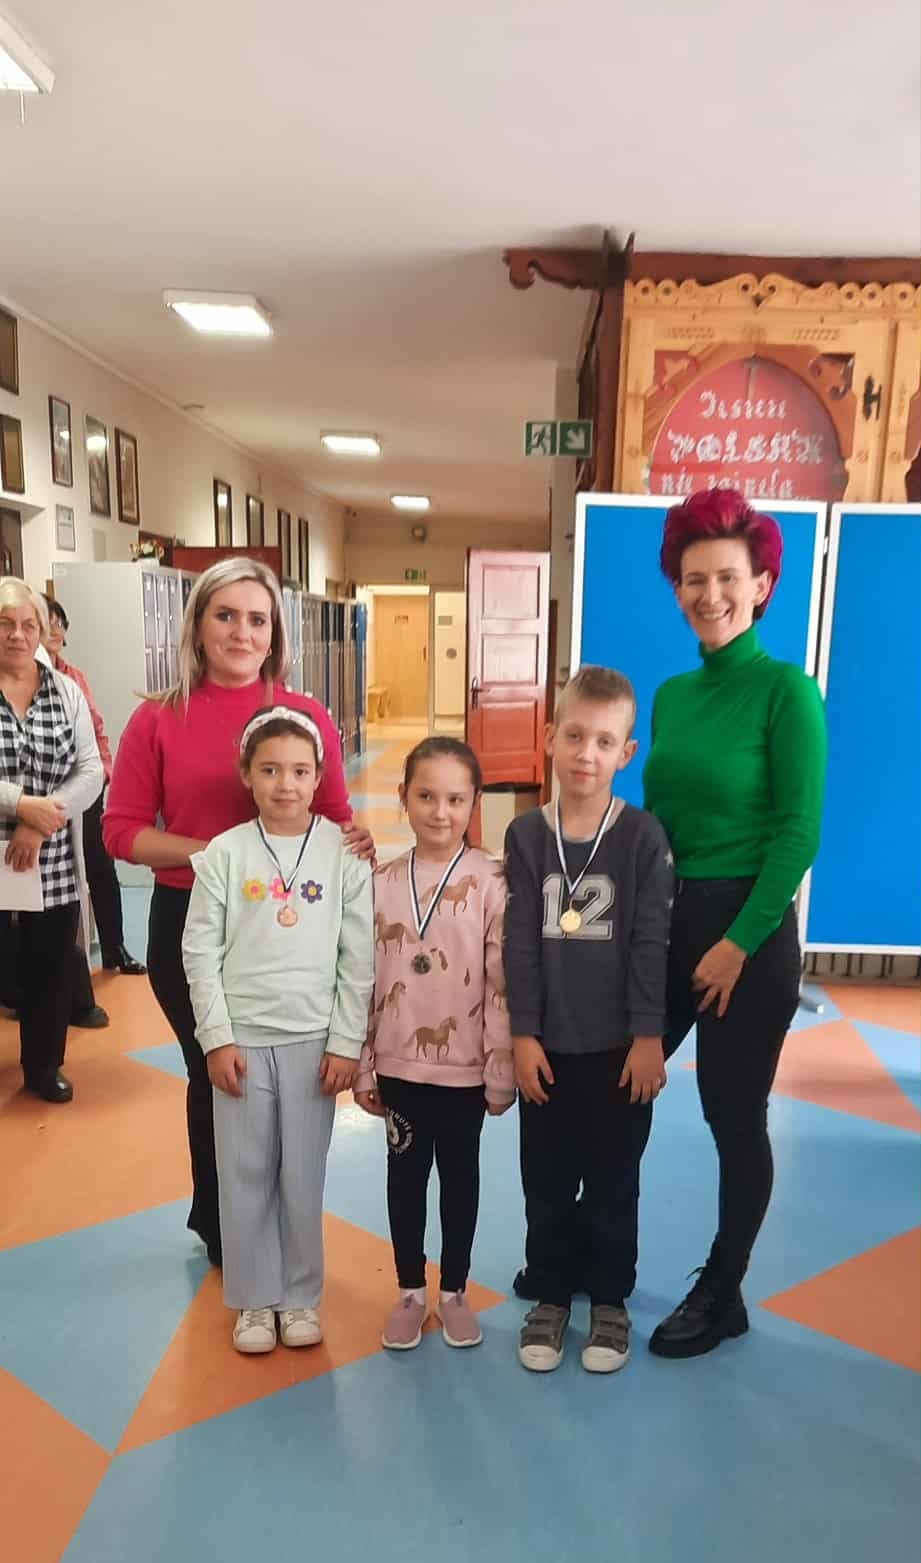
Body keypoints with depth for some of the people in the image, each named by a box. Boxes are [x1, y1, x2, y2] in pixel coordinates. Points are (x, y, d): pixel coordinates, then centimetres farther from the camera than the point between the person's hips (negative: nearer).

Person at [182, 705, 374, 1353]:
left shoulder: (344, 852, -5)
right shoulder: (225, 852, -4)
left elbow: (359, 957, -3)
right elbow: (201, 952, -2)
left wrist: (346, 1042, -4)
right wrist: (216, 1037, -6)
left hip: (314, 1039, 0)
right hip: (241, 1038, 1)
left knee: (303, 1175, 10)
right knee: (244, 1174, 10)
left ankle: (300, 1296, 29)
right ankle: (253, 1299, 28)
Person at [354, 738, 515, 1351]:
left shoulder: (491, 882, -11)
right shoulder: (383, 882, -2)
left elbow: (503, 982, -10)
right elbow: (366, 978, 2)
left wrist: (502, 1070, -8)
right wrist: (363, 1067, 4)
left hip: (465, 1065, -2)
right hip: (400, 1062, 2)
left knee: (461, 1174, 15)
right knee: (405, 1173, 15)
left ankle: (455, 1291, 34)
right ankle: (410, 1291, 34)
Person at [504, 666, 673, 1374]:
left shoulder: (644, 836, -8)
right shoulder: (526, 835, -3)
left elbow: (652, 942, -7)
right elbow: (519, 943, -4)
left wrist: (649, 1036, -8)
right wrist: (522, 1034, -6)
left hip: (621, 1043, -1)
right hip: (549, 1044, 2)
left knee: (614, 1181, 13)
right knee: (546, 1180, 14)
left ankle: (610, 1300, 33)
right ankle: (551, 1296, 33)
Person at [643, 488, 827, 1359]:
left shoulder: (785, 689, -12)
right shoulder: (672, 694, 7)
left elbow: (798, 833, -14)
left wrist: (738, 942, -16)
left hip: (747, 928, -6)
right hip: (664, 918, 6)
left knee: (734, 1119, 9)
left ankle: (721, 1295, 31)